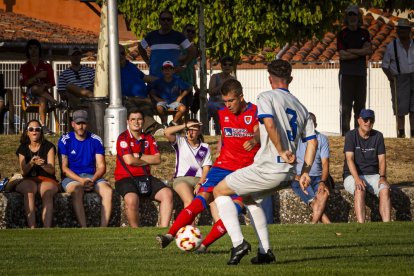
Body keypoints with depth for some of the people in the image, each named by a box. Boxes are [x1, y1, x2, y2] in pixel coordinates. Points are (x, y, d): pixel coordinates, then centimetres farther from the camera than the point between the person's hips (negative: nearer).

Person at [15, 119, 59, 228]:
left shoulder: (48, 147, 7)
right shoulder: (23, 149, 11)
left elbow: (52, 170, -2)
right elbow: (23, 172, 3)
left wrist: (43, 165, -25)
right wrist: (31, 163, -19)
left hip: (47, 180, -1)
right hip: (29, 180, 1)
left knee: (47, 192, -36)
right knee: (29, 190, -36)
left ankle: (47, 230, -52)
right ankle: (32, 229, -47)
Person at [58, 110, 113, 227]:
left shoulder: (95, 140, 8)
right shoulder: (65, 140, 1)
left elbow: (101, 167, 5)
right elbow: (64, 168, -4)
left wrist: (93, 180, -16)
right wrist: (81, 180, -18)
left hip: (92, 176, 3)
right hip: (71, 178, -3)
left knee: (107, 190, -28)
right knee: (77, 190, -37)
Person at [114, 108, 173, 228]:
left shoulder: (149, 138, 14)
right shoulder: (123, 138, -3)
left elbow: (157, 159, 3)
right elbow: (129, 160, -15)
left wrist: (139, 156, -8)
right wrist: (148, 160, 0)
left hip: (145, 177, 6)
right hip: (125, 178, -6)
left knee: (167, 194, -18)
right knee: (132, 199, -37)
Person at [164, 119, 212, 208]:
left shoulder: (205, 147, 13)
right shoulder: (180, 142, 8)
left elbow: (206, 169, 5)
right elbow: (167, 132, -10)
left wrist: (200, 184, -11)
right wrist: (185, 126, -9)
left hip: (200, 179, 2)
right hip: (182, 179, -2)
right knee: (189, 202, -31)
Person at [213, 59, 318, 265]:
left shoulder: (266, 97, -3)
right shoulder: (300, 107, 18)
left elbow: (269, 123, -23)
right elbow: (312, 141, 13)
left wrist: (282, 151, -16)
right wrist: (305, 172, 13)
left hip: (268, 169, -8)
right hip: (288, 173, 8)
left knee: (219, 191, 9)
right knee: (250, 198, 32)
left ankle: (238, 243, -5)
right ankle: (265, 251, 23)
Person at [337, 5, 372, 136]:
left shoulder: (364, 33, 13)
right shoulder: (342, 34, 0)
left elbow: (369, 50, -1)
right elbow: (343, 55, -10)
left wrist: (352, 50, -9)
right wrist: (361, 52, -6)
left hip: (361, 73, 4)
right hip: (346, 73, -4)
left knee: (360, 104, 6)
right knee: (346, 105, -7)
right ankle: (345, 131, -8)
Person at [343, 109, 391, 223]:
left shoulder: (378, 136, 7)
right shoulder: (351, 135, -4)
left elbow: (382, 159, 4)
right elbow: (350, 159, -16)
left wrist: (382, 177, -16)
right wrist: (357, 179, -31)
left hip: (372, 175, 3)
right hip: (352, 175, -3)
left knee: (385, 189, -28)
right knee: (360, 190, -36)